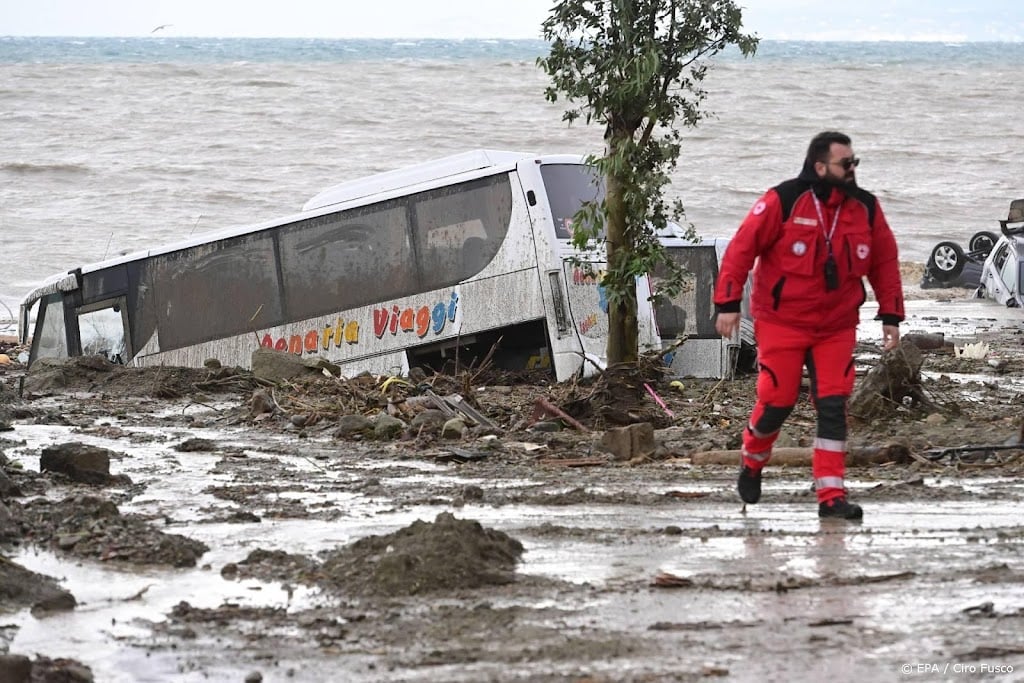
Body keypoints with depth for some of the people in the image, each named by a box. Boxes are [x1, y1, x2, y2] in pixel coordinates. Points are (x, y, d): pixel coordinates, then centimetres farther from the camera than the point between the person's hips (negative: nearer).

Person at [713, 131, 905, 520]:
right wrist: (728, 304, -14)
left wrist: (891, 317, 6)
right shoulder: (783, 202, -14)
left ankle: (831, 496, -4)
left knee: (833, 406, -5)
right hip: (782, 322, -3)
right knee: (778, 400, -2)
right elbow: (742, 248, -11)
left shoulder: (866, 208, 1)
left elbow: (884, 263, 9)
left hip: (837, 327, 3)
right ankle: (753, 462, 29)